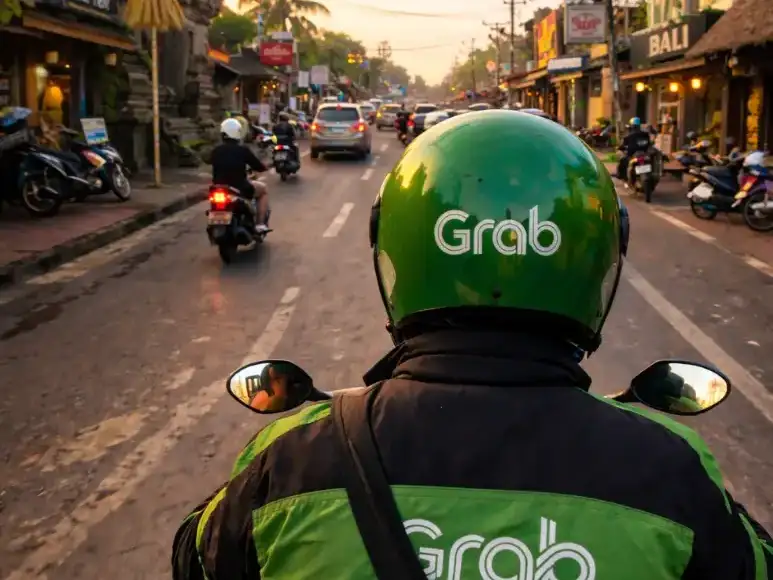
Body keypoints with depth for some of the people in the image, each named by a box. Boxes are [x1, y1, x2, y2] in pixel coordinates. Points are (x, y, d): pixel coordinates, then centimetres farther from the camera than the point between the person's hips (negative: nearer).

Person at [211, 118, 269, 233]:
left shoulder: (216, 151, 1)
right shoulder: (243, 149, -11)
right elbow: (257, 166, -3)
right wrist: (265, 168, 20)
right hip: (240, 188, -5)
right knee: (263, 189, 22)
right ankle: (260, 224, 12)